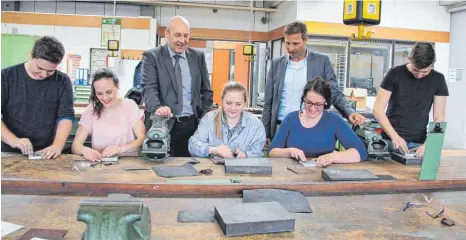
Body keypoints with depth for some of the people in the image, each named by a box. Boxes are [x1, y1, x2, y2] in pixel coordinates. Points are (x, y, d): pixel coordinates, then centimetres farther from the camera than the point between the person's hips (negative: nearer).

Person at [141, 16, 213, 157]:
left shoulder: (198, 56, 10)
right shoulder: (152, 56, 0)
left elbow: (206, 90, 13)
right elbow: (149, 88, -11)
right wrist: (157, 108, -31)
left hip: (193, 124, 3)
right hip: (165, 124, -3)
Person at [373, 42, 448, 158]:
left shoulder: (438, 79, 2)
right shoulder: (395, 74, -4)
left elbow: (439, 117, 1)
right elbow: (378, 109, -7)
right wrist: (394, 136, -19)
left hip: (418, 143, 2)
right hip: (391, 141, -1)